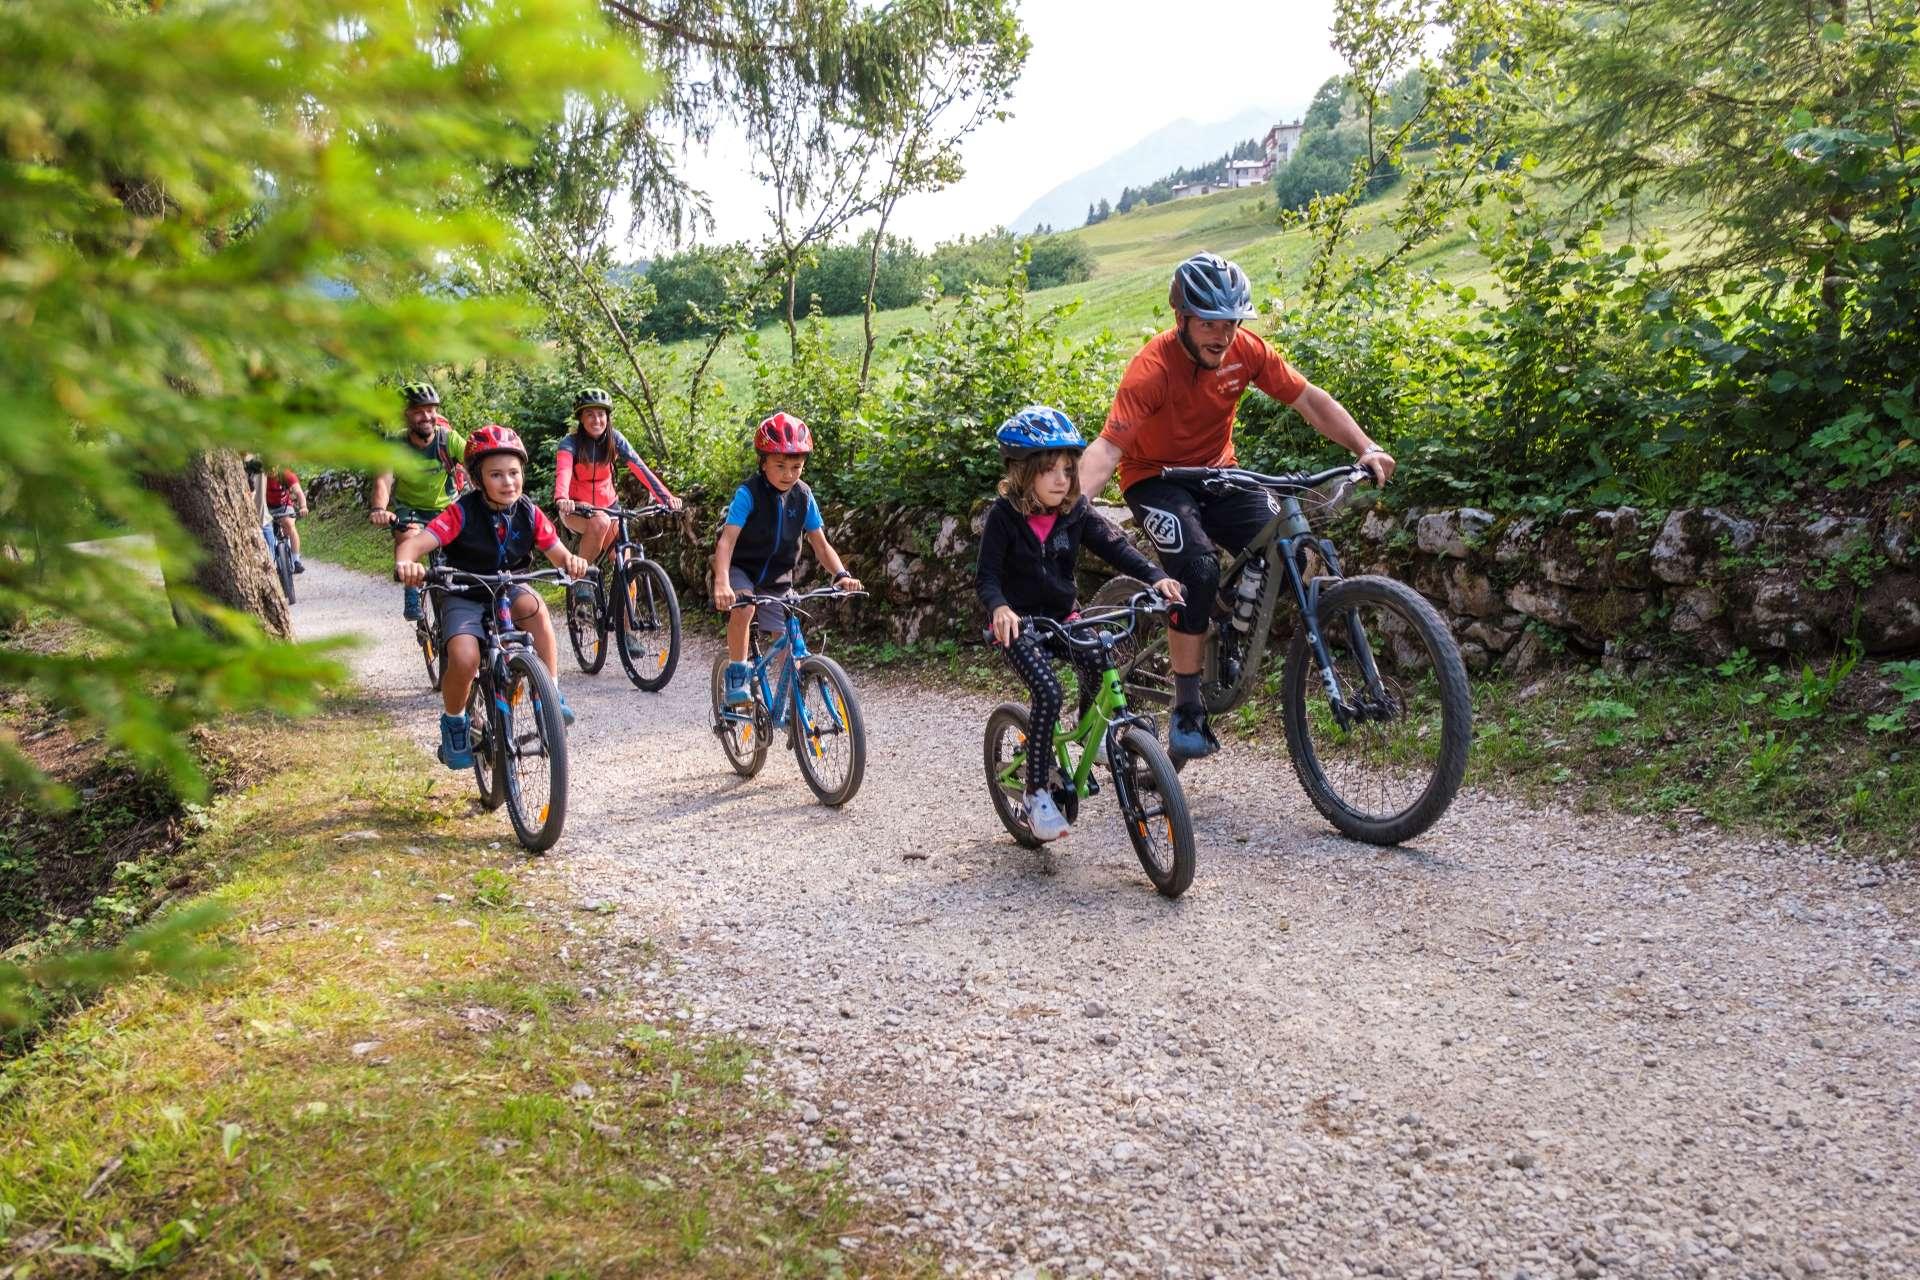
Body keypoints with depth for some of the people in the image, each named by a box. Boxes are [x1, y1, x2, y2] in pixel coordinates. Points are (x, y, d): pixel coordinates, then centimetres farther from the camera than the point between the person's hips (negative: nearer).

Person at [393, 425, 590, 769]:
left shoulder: (529, 513, -8)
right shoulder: (462, 512, -19)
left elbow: (556, 551, -10)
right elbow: (416, 542, -27)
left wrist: (571, 561, -35)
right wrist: (405, 563, -52)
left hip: (508, 592, 2)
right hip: (465, 598, -2)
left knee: (533, 605, -35)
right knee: (464, 660, -28)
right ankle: (454, 723, 4)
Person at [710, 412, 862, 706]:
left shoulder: (804, 497, -8)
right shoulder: (748, 493, -21)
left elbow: (821, 545, -5)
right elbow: (727, 540, -31)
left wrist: (841, 574, -25)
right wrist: (721, 583, -47)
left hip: (777, 578, 4)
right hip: (740, 570, -4)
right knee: (742, 606, -35)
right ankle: (736, 674, -17)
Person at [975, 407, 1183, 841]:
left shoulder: (1077, 512, -3)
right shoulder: (1004, 515, -14)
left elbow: (1114, 545, -11)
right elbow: (987, 575, -16)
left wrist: (1155, 576, -28)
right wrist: (999, 608, -38)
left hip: (1063, 615, 4)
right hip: (1019, 621, -4)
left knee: (1098, 662, -24)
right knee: (1048, 691, -25)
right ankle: (1037, 793, -13)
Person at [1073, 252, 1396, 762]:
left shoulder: (1247, 350, -13)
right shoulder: (1152, 367, -27)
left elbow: (1311, 402, -8)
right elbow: (1108, 447, -34)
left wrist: (1366, 448, -22)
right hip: (1155, 477, -5)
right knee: (1198, 569, -29)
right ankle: (1187, 711, -17)